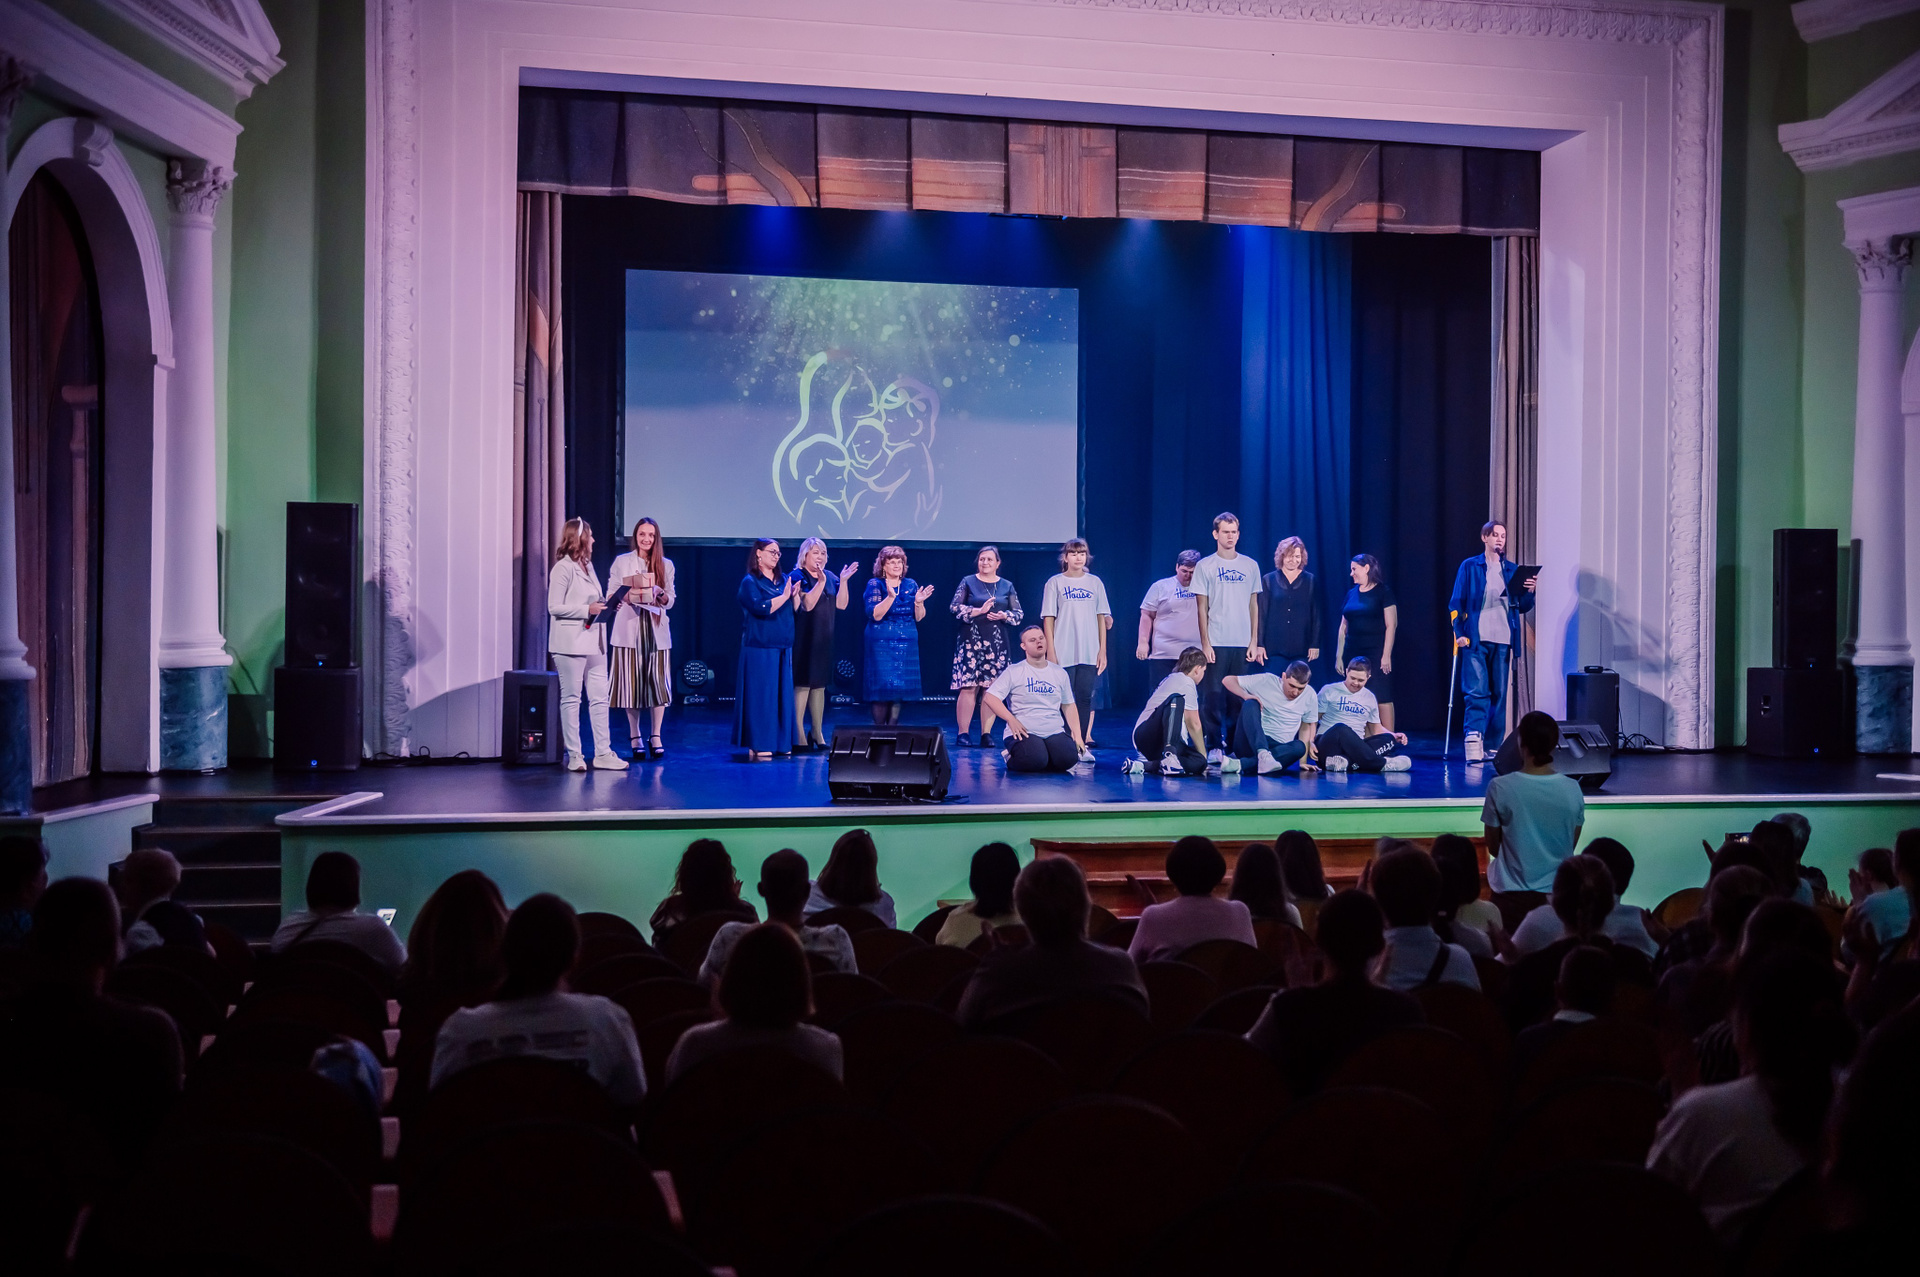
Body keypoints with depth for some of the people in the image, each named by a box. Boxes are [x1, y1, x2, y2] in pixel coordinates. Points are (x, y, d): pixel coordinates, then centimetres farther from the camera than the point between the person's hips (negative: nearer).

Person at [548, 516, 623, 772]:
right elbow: (554, 607, -13)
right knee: (571, 699, 0)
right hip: (571, 643, -8)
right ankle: (574, 755, 6)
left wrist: (605, 605, 6)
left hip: (593, 642, 8)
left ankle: (602, 753, 11)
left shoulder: (588, 566, 16)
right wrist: (587, 609, -18)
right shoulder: (563, 568, -9)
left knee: (599, 698, 7)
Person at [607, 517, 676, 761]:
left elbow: (670, 600, 7)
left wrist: (660, 594, -14)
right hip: (629, 629, -1)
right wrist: (627, 596, -17)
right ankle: (635, 738, 8)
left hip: (656, 630, 1)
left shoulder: (666, 565, 9)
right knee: (631, 684, -1)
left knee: (657, 683, -4)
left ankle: (655, 737, 5)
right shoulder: (621, 562, 6)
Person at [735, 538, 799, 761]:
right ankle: (757, 748, -5)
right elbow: (760, 607, -19)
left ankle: (779, 745, 11)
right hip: (759, 648, -6)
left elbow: (795, 610, 14)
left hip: (782, 649, 6)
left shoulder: (782, 581, 13)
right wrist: (784, 596, -13)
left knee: (781, 695, 6)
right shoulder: (750, 582, -4)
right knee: (760, 696, -7)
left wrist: (794, 595, -4)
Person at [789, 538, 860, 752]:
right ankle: (799, 736, -3)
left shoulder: (831, 578, 11)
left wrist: (843, 581, -9)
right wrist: (820, 582, -26)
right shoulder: (797, 577, -6)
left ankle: (818, 734, 16)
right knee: (802, 684, -6)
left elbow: (841, 605, 1)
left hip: (824, 639, 6)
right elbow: (807, 604, -19)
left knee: (819, 685, 10)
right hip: (804, 638, -6)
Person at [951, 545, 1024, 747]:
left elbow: (1019, 613, 10)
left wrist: (1004, 615, -11)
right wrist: (979, 610, -13)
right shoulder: (968, 582, 7)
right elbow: (955, 607, -3)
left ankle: (986, 734, 3)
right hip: (971, 641, -2)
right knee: (969, 686, -8)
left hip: (997, 643, 2)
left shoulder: (1007, 586, 12)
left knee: (992, 688, -2)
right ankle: (963, 732, -2)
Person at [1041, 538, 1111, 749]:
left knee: (1085, 698, 2)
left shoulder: (1095, 583, 9)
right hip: (1063, 653, -2)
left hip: (1090, 653, 2)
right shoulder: (1055, 583, 2)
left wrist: (1102, 650, 4)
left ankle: (1083, 740, 7)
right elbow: (1048, 619, 0)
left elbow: (1101, 618, 9)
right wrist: (1050, 652, -6)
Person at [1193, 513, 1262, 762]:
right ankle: (1215, 747, 0)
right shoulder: (1205, 566, 1)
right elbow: (1202, 607, 0)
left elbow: (1253, 605, 12)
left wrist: (1254, 640, 5)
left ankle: (1234, 747, 12)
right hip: (1216, 643, -2)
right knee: (1213, 695, -4)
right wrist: (1205, 642, -7)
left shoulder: (1250, 566, 9)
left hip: (1242, 643, 2)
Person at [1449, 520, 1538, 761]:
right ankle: (1474, 739, -21)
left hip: (1502, 641, 4)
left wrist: (1529, 592, -7)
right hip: (1476, 639, -4)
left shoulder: (1512, 569, 13)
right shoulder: (1469, 567, 4)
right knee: (1477, 691, -14)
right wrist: (1459, 632, -11)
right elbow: (1457, 603, 0)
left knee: (1499, 693, 6)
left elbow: (1522, 607, 14)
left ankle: (1492, 746, 13)